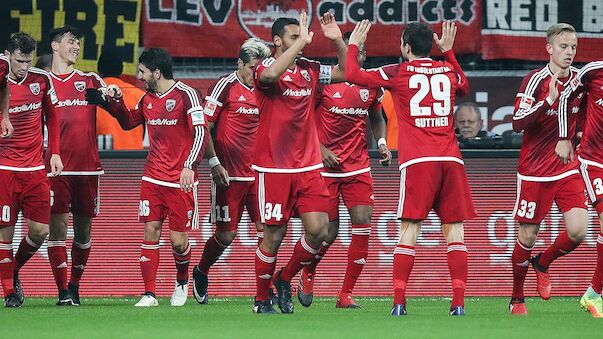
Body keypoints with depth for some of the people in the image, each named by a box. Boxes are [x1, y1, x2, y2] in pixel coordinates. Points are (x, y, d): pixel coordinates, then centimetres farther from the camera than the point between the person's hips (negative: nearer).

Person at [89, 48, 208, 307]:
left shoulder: (185, 95, -10)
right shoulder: (148, 99, 11)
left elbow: (201, 133, -15)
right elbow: (128, 123, 27)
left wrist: (189, 166, -25)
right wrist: (112, 102, 12)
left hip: (181, 181, -5)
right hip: (153, 178, 5)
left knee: (178, 240, -2)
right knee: (150, 231, -3)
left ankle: (182, 281, 27)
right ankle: (149, 294, -1)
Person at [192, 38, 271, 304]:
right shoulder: (225, 87, -7)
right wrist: (214, 163, -13)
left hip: (258, 173, 5)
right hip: (229, 175, -5)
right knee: (226, 234, 2)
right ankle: (201, 273, 28)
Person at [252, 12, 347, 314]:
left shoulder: (310, 70, 9)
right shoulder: (266, 68, -8)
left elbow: (346, 72, 15)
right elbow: (269, 75, -32)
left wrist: (337, 40, 0)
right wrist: (301, 42, -29)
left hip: (308, 167, 5)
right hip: (273, 167, -5)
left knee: (318, 229, -5)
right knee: (274, 235, 0)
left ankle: (285, 280, 18)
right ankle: (262, 300, 15)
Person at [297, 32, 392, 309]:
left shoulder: (371, 84, 5)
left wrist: (381, 143, 4)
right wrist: (320, 149, -12)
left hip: (358, 166, 4)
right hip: (325, 166, -3)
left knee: (363, 223, -10)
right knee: (328, 232, -3)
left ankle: (345, 294, -1)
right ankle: (307, 274, 30)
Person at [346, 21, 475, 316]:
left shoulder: (398, 73, 2)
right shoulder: (448, 71, 14)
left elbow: (352, 74, 6)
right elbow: (464, 86, 38)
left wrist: (353, 45, 23)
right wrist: (449, 51, 45)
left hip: (417, 161, -3)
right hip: (450, 159, 3)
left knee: (409, 229, -1)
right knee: (454, 228, 2)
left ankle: (398, 302, -6)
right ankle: (459, 301, -5)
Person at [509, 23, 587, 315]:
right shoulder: (536, 80, -13)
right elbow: (517, 123, -23)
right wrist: (549, 100, -32)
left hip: (567, 170, 4)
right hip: (534, 171, -4)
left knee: (577, 231, -11)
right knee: (527, 237, 1)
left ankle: (543, 264, 20)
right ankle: (516, 299, 20)